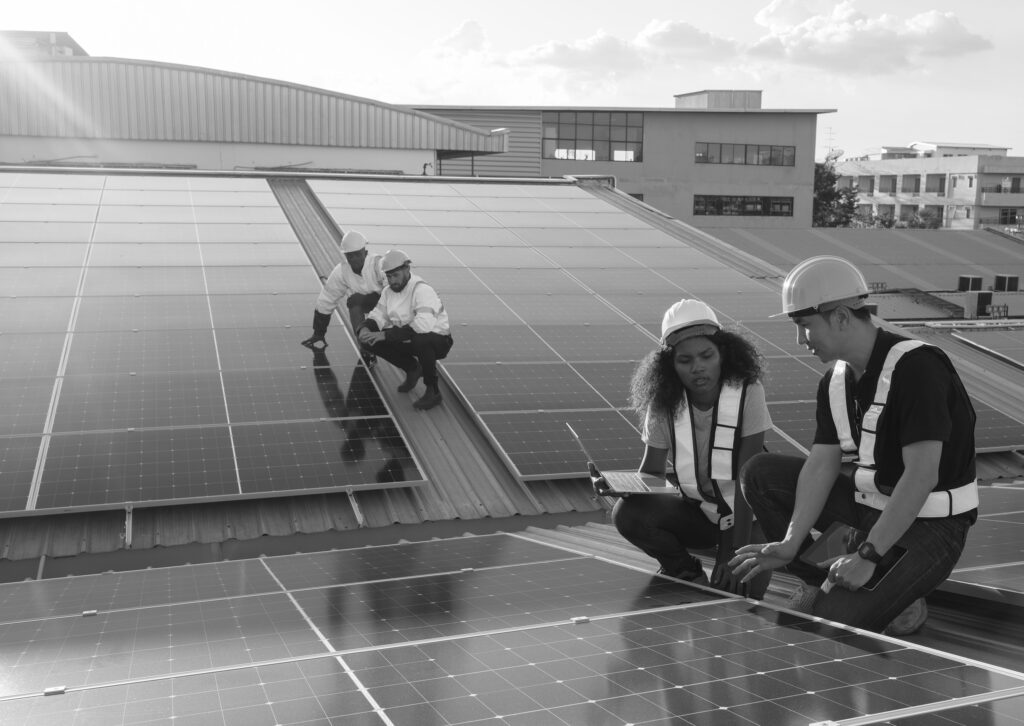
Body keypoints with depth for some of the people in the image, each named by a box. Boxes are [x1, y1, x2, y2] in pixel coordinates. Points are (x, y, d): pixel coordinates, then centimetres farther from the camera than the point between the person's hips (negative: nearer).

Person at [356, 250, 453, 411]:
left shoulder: (422, 290, -25)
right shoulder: (388, 291, 1)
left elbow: (423, 325, -40)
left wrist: (387, 334, -40)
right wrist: (365, 328, -23)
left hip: (438, 341, -7)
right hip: (408, 341, 7)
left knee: (421, 339, -41)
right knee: (371, 341, -8)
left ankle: (433, 391, -18)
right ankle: (412, 369, 13)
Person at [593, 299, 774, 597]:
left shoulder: (748, 393, -21)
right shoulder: (663, 404, -12)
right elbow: (651, 474, -11)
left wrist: (735, 555, -25)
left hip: (746, 514, -3)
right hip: (696, 513, 3)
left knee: (737, 590, -27)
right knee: (627, 513, -22)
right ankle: (686, 572, 4)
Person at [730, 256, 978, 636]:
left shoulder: (917, 366, -23)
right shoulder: (835, 382, 3)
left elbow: (922, 476, -27)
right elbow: (823, 463, -2)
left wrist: (868, 556, -28)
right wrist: (790, 544, -14)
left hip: (931, 526, -8)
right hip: (869, 499, 8)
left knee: (837, 617, -26)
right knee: (760, 472, -2)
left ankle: (898, 598, 7)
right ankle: (823, 583, 3)